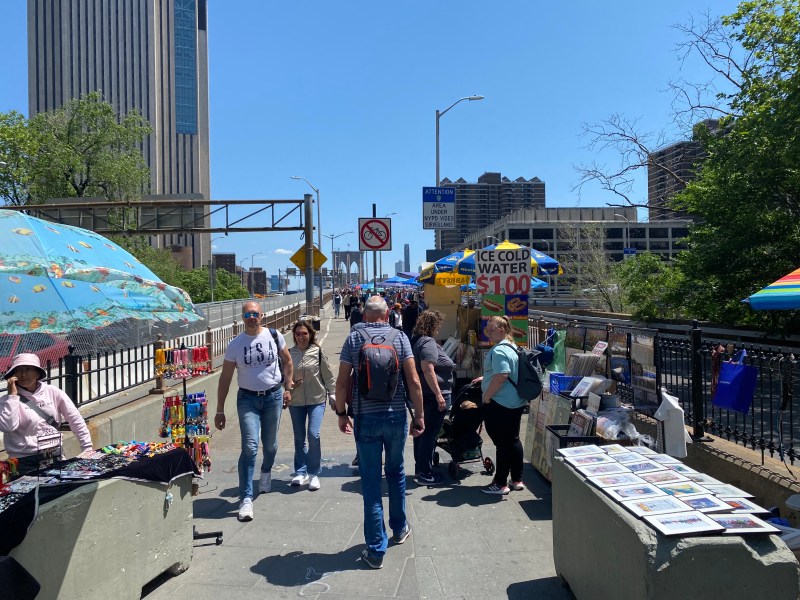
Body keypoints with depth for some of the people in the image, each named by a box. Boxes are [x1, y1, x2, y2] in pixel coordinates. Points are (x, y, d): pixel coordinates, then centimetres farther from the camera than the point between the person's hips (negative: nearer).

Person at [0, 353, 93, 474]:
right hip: (25, 462, -2)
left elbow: (76, 420, 0)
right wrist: (12, 395, -15)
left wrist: (87, 448, -5)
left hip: (55, 457, 2)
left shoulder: (52, 392, 1)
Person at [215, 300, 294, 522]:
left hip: (273, 396, 2)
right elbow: (225, 378, -1)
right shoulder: (235, 344, -5)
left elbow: (287, 361, 11)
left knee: (270, 445, 15)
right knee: (250, 447, -12)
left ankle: (266, 472, 48)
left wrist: (288, 388, 7)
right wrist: (220, 410, -2)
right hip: (247, 399, -1)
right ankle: (246, 499, -5)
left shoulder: (274, 336, -3)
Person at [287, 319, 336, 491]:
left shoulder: (318, 352, -6)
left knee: (313, 435, -12)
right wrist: (290, 384, -9)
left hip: (317, 400, -3)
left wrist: (333, 395, 1)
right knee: (299, 438, 11)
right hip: (296, 402, 3)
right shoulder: (290, 354, 0)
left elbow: (328, 375, 0)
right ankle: (301, 472, 25)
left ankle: (314, 473, 4)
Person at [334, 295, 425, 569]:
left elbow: (342, 382, -4)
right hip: (396, 416, 2)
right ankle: (400, 528, 39)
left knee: (371, 482, 5)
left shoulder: (353, 338, -3)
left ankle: (376, 549, 11)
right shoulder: (399, 337, -2)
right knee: (396, 471, 22)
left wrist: (341, 413, 9)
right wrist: (419, 415, 2)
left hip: (366, 418, -1)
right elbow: (413, 381, -7)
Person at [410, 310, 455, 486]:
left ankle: (420, 467, 28)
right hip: (433, 395, -10)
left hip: (422, 394, 10)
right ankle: (425, 474, 4)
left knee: (422, 431, 17)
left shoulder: (416, 340, 13)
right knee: (430, 433, -3)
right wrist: (438, 394, -26)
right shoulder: (428, 342, -18)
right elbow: (428, 369, -26)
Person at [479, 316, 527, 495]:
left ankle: (500, 484, 10)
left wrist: (486, 396, -18)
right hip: (516, 402, 10)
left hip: (499, 405, -10)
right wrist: (486, 379, 23)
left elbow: (501, 377, -28)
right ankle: (517, 480, 25)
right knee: (513, 440, 16)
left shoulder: (499, 350, -19)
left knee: (502, 443, -1)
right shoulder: (512, 347, 12)